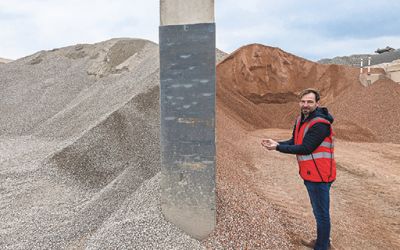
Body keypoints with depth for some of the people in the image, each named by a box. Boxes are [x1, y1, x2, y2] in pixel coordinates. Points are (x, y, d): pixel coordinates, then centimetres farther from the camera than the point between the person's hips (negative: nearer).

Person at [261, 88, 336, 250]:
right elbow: (294, 142, 9)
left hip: (319, 175, -10)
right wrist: (276, 143, -8)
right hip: (310, 174, 10)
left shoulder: (320, 124, -22)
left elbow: (305, 148, -25)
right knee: (318, 210, 24)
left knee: (321, 213, 3)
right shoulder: (301, 119, 7)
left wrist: (278, 147, -23)